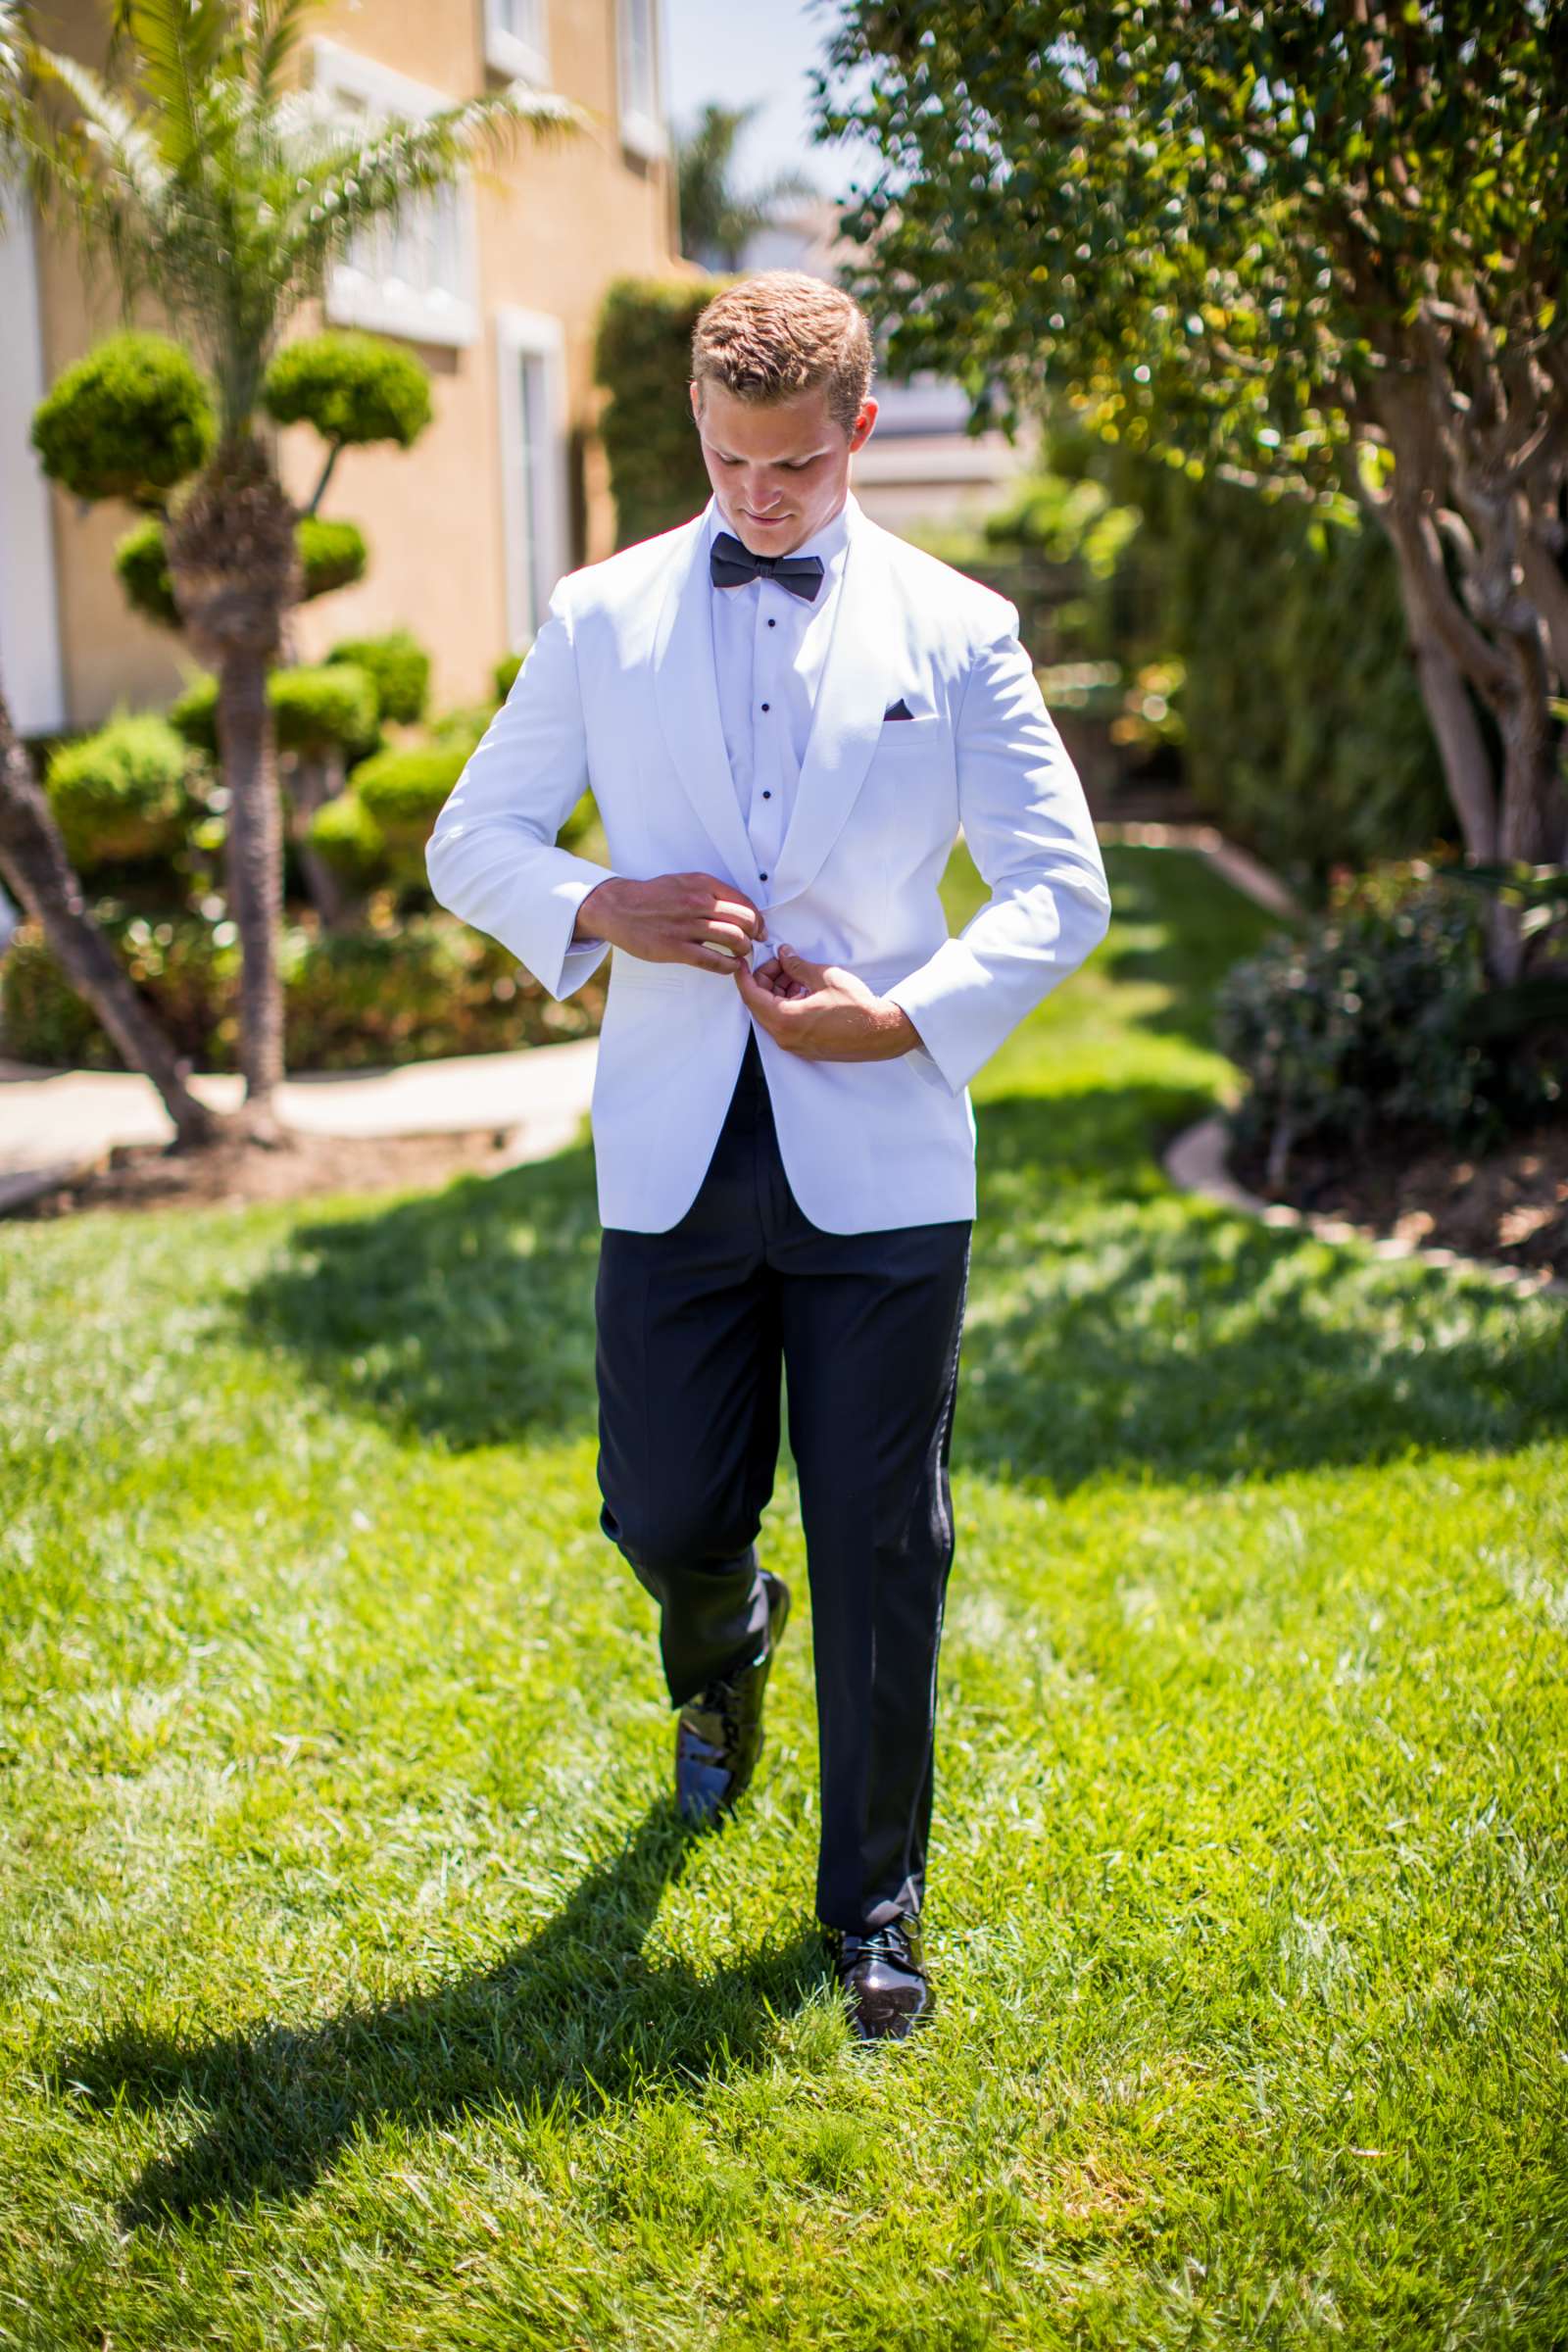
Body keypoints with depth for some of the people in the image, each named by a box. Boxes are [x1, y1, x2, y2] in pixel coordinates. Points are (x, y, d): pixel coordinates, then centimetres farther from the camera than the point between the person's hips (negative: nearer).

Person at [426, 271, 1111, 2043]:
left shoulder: (957, 630, 3)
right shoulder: (601, 618, 6)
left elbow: (1061, 889, 3)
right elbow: (471, 843, 11)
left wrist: (907, 1016, -13)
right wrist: (602, 911, -10)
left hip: (881, 1153, -1)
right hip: (673, 1152, 1)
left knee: (882, 1551, 4)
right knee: (664, 1515, 6)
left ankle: (875, 1903, 23)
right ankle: (722, 1645, 46)